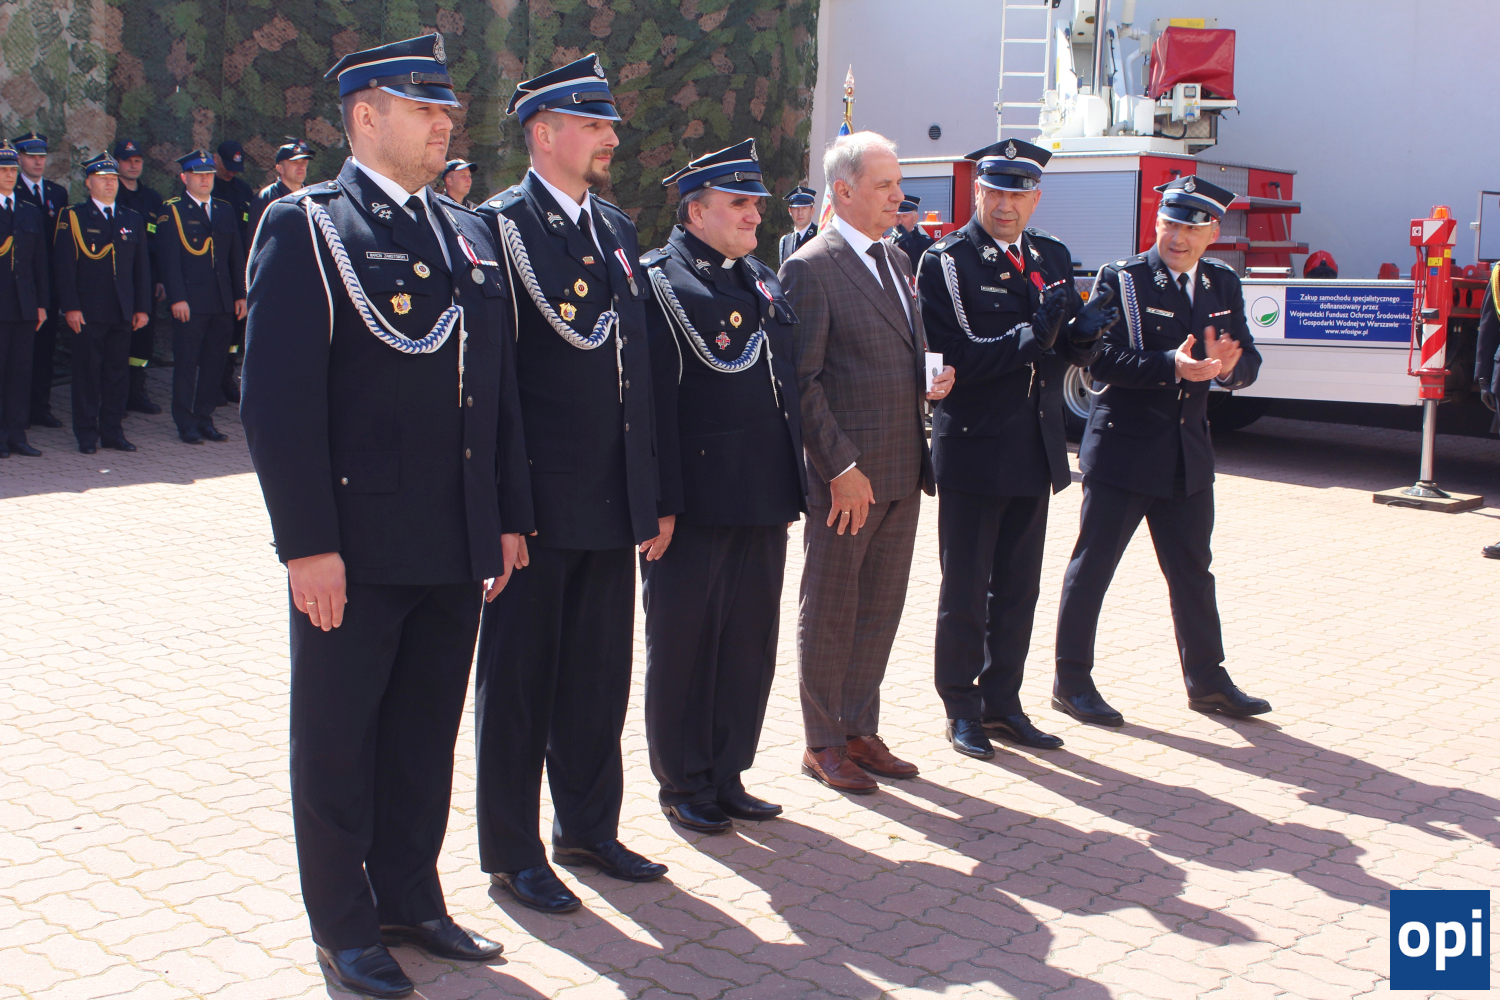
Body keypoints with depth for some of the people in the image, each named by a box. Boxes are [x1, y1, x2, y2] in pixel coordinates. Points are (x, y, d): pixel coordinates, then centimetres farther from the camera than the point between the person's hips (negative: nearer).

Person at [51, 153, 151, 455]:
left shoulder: (133, 220, 14)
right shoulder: (72, 217, 1)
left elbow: (142, 267, 13)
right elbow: (63, 266, -5)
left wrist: (142, 307, 6)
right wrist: (70, 307, -12)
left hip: (122, 313, 4)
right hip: (87, 312, -4)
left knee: (118, 373, 6)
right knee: (87, 372, 0)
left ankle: (112, 431, 14)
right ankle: (87, 435, 7)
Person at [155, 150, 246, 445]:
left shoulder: (225, 210, 15)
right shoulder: (171, 210, 0)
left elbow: (236, 256, 15)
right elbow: (169, 259, -6)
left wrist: (241, 295, 8)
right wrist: (177, 299, -14)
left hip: (223, 304, 5)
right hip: (190, 303, -4)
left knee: (215, 363, 6)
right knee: (186, 363, 0)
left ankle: (205, 418, 16)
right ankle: (186, 423, 8)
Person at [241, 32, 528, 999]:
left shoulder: (469, 233, 13)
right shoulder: (306, 226, -7)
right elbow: (279, 396, -13)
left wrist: (509, 516, 12)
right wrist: (307, 541, -17)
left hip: (458, 549, 6)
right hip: (357, 546, -6)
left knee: (428, 733, 16)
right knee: (337, 739, 9)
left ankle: (411, 897, 32)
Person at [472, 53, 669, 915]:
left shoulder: (617, 229, 13)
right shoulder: (501, 225, -9)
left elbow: (639, 365, 13)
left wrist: (654, 492, 11)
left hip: (614, 497, 7)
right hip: (538, 498, -7)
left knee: (600, 673, 16)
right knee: (519, 675, 6)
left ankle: (589, 827, 31)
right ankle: (513, 851, 19)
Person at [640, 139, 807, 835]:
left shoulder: (763, 282, 16)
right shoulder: (659, 282, -8)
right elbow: (654, 401, -15)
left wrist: (793, 484, 14)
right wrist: (662, 502, -20)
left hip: (764, 499, 8)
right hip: (697, 503, -7)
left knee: (751, 639, 13)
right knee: (683, 641, 6)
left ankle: (728, 773, 26)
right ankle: (684, 784, 19)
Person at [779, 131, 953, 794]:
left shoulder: (897, 262, 15)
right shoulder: (812, 266, -10)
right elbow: (803, 380, -14)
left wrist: (936, 377, 1)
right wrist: (841, 467, -18)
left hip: (903, 474, 8)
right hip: (847, 477, -7)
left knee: (881, 609, 14)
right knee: (830, 612, 5)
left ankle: (860, 731, 26)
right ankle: (822, 744, 17)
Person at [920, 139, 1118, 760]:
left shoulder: (1053, 258, 11)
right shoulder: (946, 263, -8)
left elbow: (1072, 356, 12)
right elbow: (953, 359, -17)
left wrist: (1084, 336, -11)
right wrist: (1031, 337, -26)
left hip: (1036, 449, 6)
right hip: (972, 448, -6)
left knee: (1019, 588, 13)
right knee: (965, 591, 3)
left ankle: (1003, 703, 26)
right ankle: (962, 710, 16)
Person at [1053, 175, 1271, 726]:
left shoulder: (1223, 285, 9)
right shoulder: (1122, 279, -7)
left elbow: (1247, 361, 5)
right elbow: (1101, 359, -17)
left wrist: (1228, 366, -18)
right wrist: (1170, 366, -28)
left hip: (1189, 453, 5)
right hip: (1123, 448, -5)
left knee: (1191, 569, 14)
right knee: (1092, 566, 3)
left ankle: (1207, 680, 26)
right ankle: (1072, 681, 14)